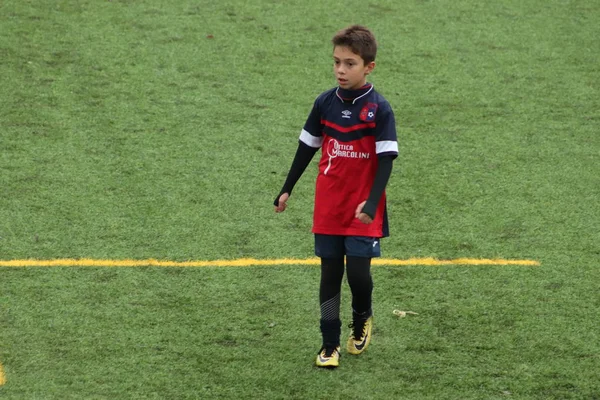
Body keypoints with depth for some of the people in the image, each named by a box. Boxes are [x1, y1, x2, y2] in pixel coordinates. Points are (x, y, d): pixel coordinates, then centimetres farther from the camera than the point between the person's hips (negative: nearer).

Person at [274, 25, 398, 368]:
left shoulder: (379, 109, -11)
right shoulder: (325, 103, 0)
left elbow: (386, 160, -13)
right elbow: (307, 147, 12)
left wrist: (372, 202, -23)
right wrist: (287, 189, 12)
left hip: (363, 211, -3)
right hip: (328, 207, 3)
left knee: (358, 271, -7)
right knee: (330, 273, 6)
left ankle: (362, 319, 24)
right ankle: (330, 344, 14)